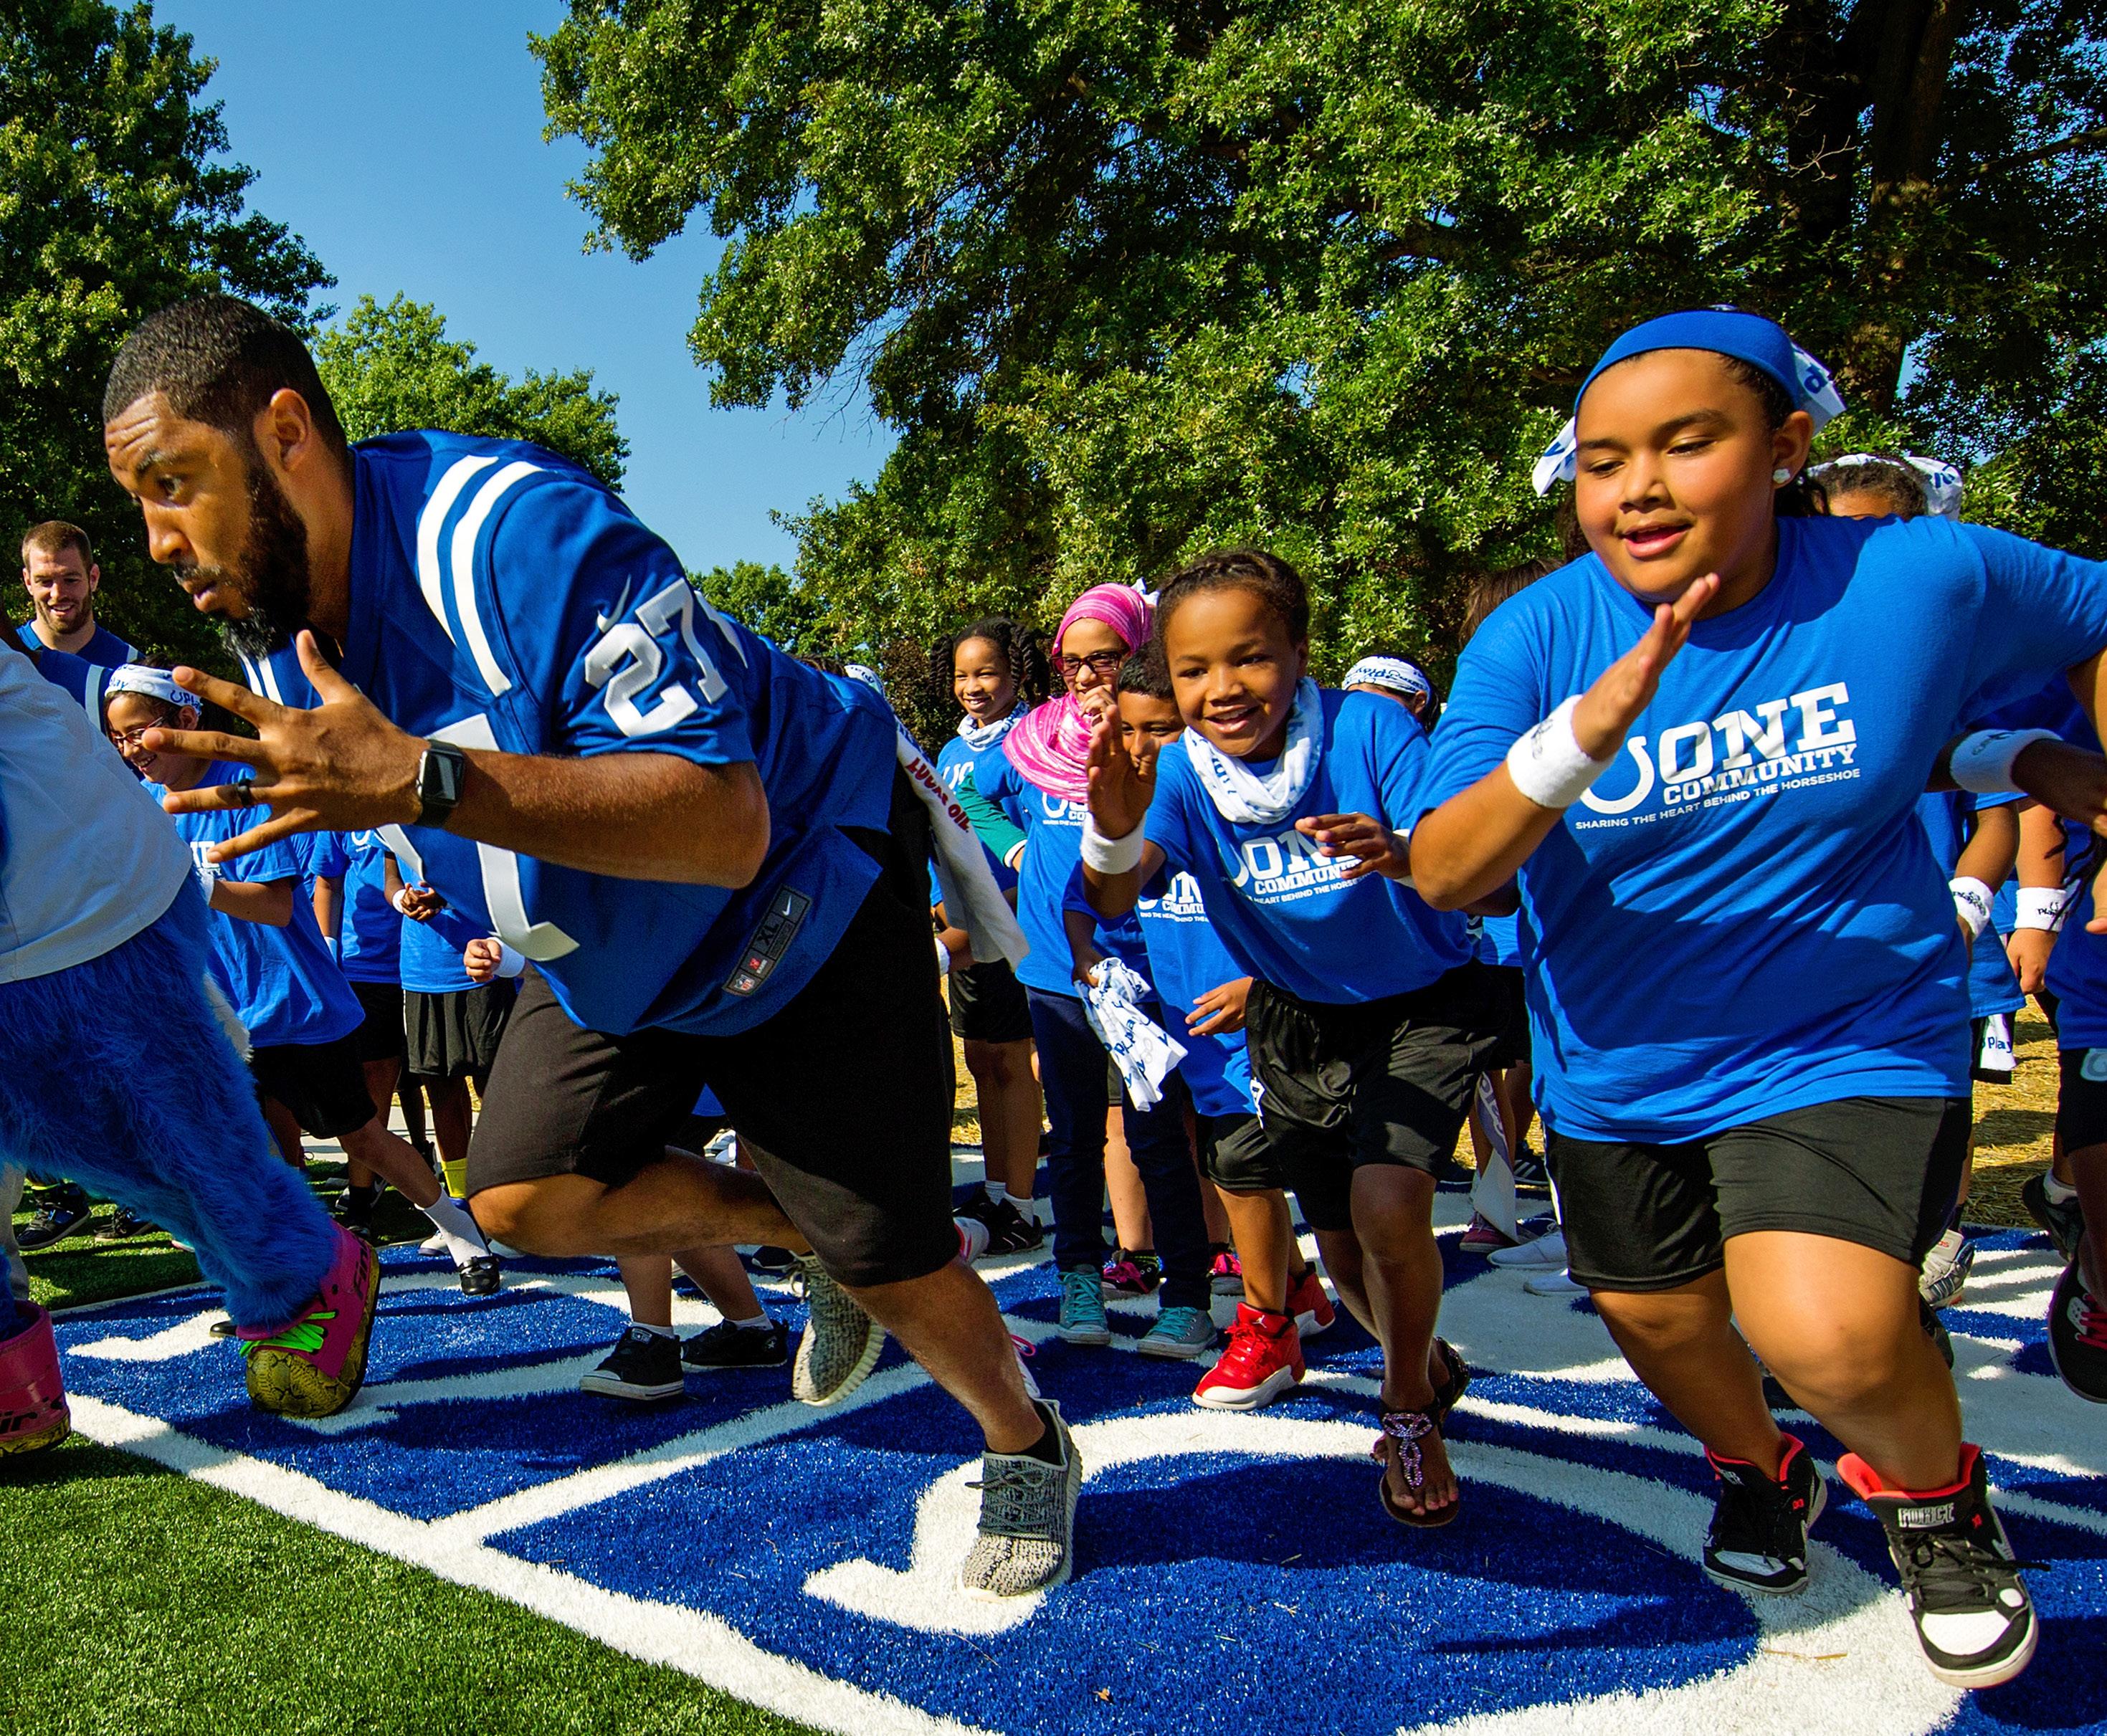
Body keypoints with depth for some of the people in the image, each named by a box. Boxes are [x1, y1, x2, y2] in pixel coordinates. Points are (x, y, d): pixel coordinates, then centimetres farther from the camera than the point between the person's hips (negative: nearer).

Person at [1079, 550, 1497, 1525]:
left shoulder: (1368, 730, -25)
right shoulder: (1179, 772, -17)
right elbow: (1114, 901, -32)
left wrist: (1402, 856, -53)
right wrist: (1114, 830, -54)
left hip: (1422, 1005, -3)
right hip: (1297, 1021, 4)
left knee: (1387, 1205, -23)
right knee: (1345, 1239, 10)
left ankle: (1409, 1406, 6)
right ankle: (1428, 1365, 43)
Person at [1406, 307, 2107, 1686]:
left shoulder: (1925, 576, -16)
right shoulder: (1533, 639, -17)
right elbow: (1442, 874, -27)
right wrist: (1583, 731, -42)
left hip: (1850, 1036, -2)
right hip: (1616, 1060, 3)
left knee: (1828, 1333, -24)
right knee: (1654, 1311, 21)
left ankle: (1936, 1493, 14)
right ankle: (1760, 1468, 56)